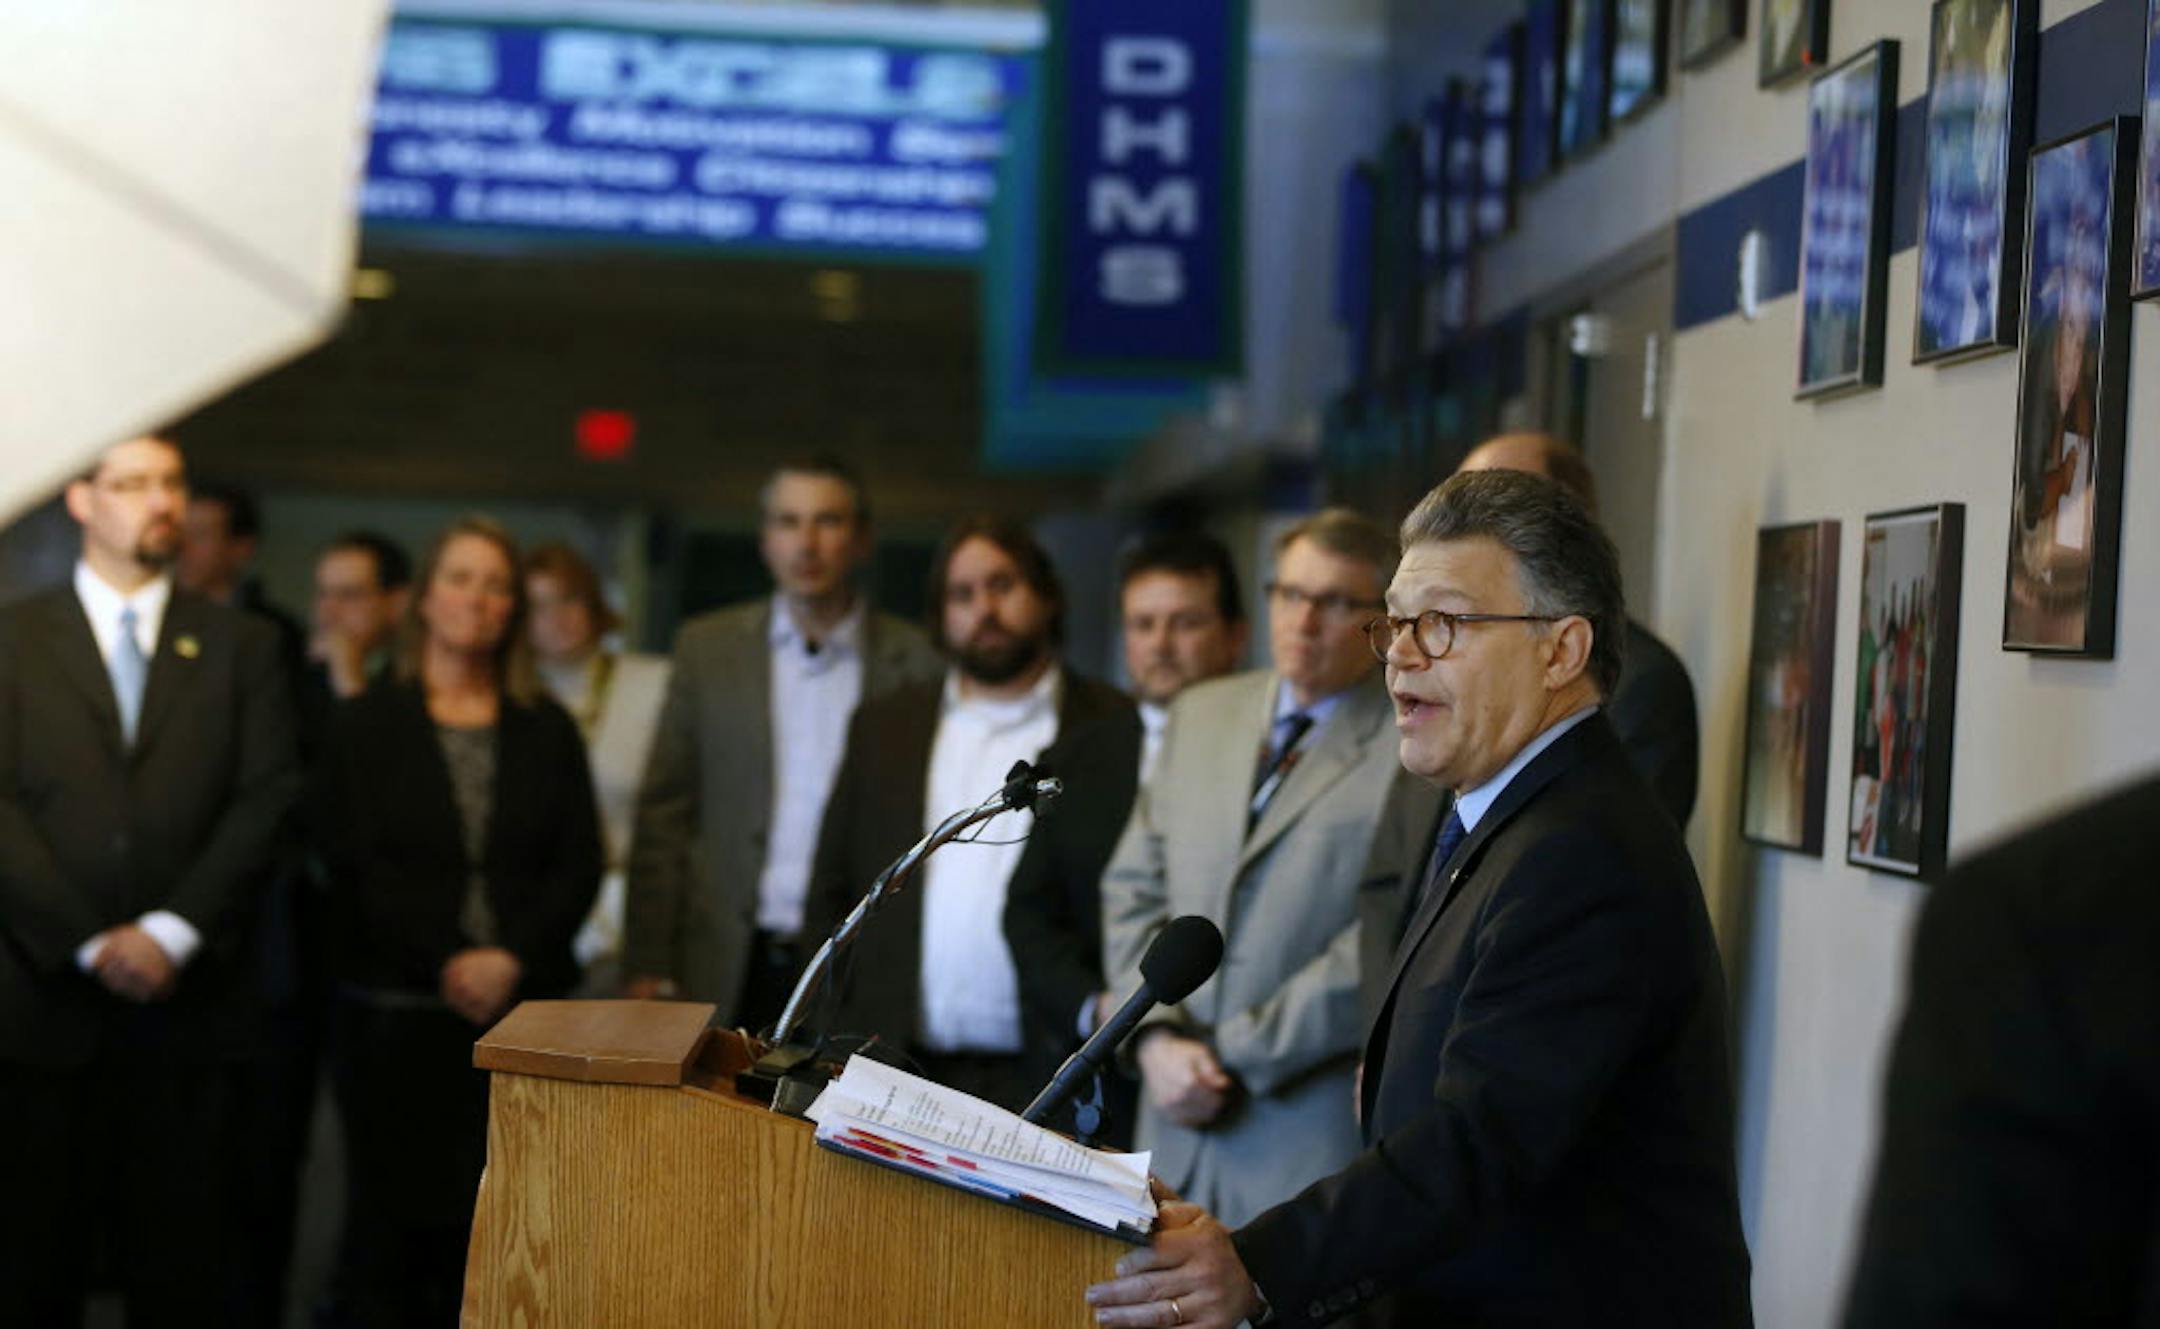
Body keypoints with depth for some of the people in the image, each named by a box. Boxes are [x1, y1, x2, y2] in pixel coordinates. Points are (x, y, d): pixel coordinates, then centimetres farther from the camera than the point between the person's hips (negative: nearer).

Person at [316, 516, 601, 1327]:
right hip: (399, 1011, -2)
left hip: (524, 1008, 2)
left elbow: (580, 867, 5)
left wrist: (512, 958, -9)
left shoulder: (548, 732, 13)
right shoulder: (366, 727, 6)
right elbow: (355, 871, -3)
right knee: (394, 1209, -2)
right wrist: (450, 966, -10)